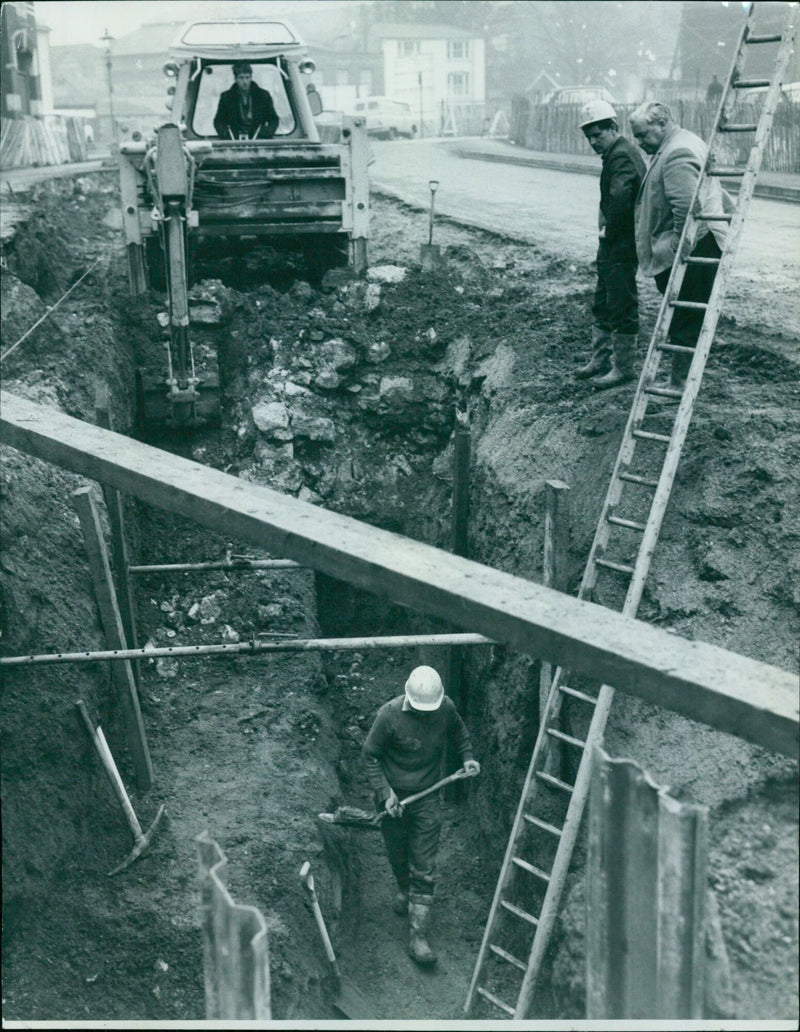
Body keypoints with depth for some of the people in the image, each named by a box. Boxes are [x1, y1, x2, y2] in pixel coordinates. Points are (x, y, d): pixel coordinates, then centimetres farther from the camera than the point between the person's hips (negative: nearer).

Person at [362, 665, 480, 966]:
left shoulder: (446, 708, -12)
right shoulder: (389, 715, -21)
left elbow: (459, 732, 13)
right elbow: (371, 755, -9)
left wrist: (467, 757, -2)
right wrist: (385, 793, -17)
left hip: (427, 799, 1)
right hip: (394, 797, -1)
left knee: (424, 870, -2)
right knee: (398, 858, 19)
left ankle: (418, 936, 4)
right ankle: (404, 889, 52)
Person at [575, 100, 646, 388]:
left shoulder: (621, 156, -17)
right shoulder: (616, 153, 16)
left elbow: (619, 199, -31)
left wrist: (608, 231, -18)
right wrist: (605, 230, 8)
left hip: (621, 246, -11)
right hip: (611, 245, 11)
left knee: (622, 305, -2)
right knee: (602, 303, 18)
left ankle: (623, 367, 6)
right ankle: (601, 359, 29)